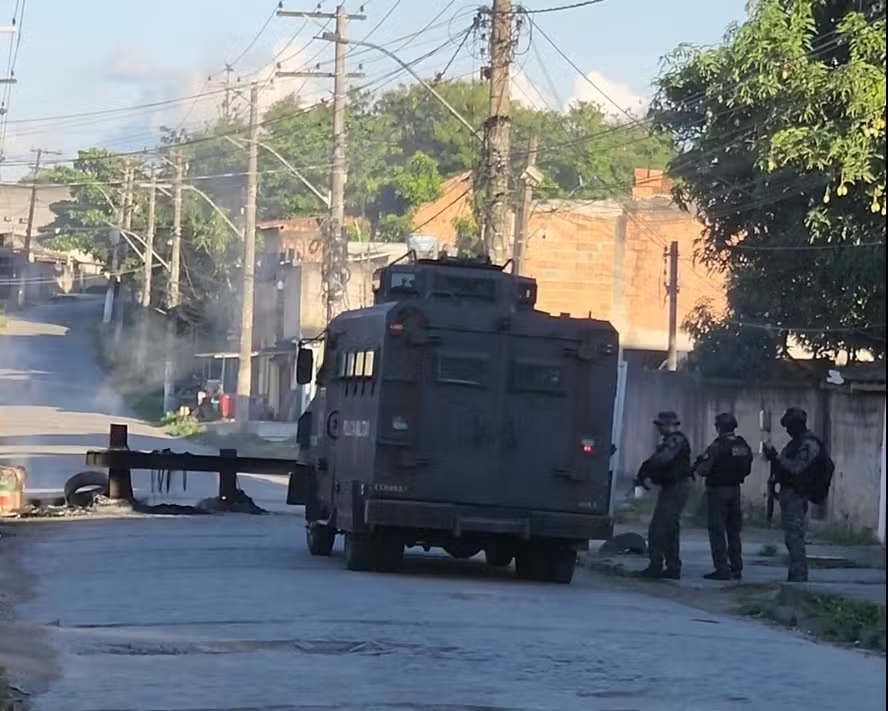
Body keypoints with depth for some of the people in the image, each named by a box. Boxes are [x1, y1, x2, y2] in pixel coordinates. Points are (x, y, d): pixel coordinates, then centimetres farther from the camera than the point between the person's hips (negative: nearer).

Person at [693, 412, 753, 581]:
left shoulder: (717, 446, -16)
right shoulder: (744, 446, 4)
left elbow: (701, 470, -16)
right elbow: (746, 470, 10)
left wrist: (697, 467, 6)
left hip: (717, 491, -7)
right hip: (735, 490, 7)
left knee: (717, 531, -3)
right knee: (733, 531, 14)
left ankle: (722, 569, -7)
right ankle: (736, 568, 15)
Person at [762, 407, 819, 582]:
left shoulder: (809, 444, -12)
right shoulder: (796, 442, 19)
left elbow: (796, 467, -22)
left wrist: (776, 457, -21)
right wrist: (773, 458, 8)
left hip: (796, 495, -10)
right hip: (787, 493, 10)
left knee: (794, 537, -12)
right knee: (791, 538, 12)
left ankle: (798, 577, -13)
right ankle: (795, 576, 17)